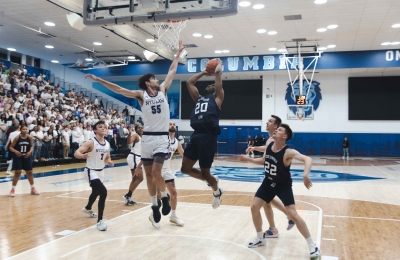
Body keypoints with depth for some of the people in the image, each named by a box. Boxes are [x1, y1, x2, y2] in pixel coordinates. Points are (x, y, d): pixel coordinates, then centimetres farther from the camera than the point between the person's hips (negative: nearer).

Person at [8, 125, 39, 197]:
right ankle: (13, 189, 8)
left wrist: (30, 152, -12)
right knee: (18, 173, -6)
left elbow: (31, 146, 7)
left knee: (29, 172, 10)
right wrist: (15, 151, -25)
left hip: (27, 157, 3)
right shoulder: (17, 138, -11)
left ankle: (33, 188, 24)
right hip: (18, 157, -3)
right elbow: (11, 147, -6)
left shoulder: (30, 138, -5)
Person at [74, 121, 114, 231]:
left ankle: (88, 208, 61)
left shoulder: (107, 144, 1)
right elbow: (76, 153, -25)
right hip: (91, 171, -8)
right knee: (103, 192, -26)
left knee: (96, 192, 29)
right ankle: (99, 221, -17)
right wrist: (83, 155, -46)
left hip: (101, 171, 8)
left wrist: (109, 161, -6)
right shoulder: (91, 142, -19)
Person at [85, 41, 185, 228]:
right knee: (149, 174, 8)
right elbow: (119, 90, -4)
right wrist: (99, 80, -10)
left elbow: (172, 71, 12)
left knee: (156, 172, -16)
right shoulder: (141, 95, 1)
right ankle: (155, 207, 22)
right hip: (147, 138, 1)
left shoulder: (162, 90, 7)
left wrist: (178, 53, 16)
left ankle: (165, 197, 10)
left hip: (162, 137, -1)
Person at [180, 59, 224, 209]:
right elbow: (189, 83, 27)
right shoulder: (198, 98, 25)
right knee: (185, 168, 6)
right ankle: (211, 180, 29)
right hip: (196, 135, 6)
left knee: (205, 172, 1)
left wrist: (218, 71, 19)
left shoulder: (217, 99, 12)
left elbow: (219, 85, 4)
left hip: (208, 136, -6)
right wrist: (204, 72, 32)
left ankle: (217, 191, 31)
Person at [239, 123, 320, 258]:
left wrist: (305, 175, -62)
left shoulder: (288, 152, -29)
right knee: (254, 207, 3)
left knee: (293, 214, -13)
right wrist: (248, 159, 6)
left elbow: (308, 159, -44)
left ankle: (312, 246, 0)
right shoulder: (269, 143, -8)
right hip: (268, 182, 6)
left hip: (283, 185, -6)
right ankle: (260, 239, 23)